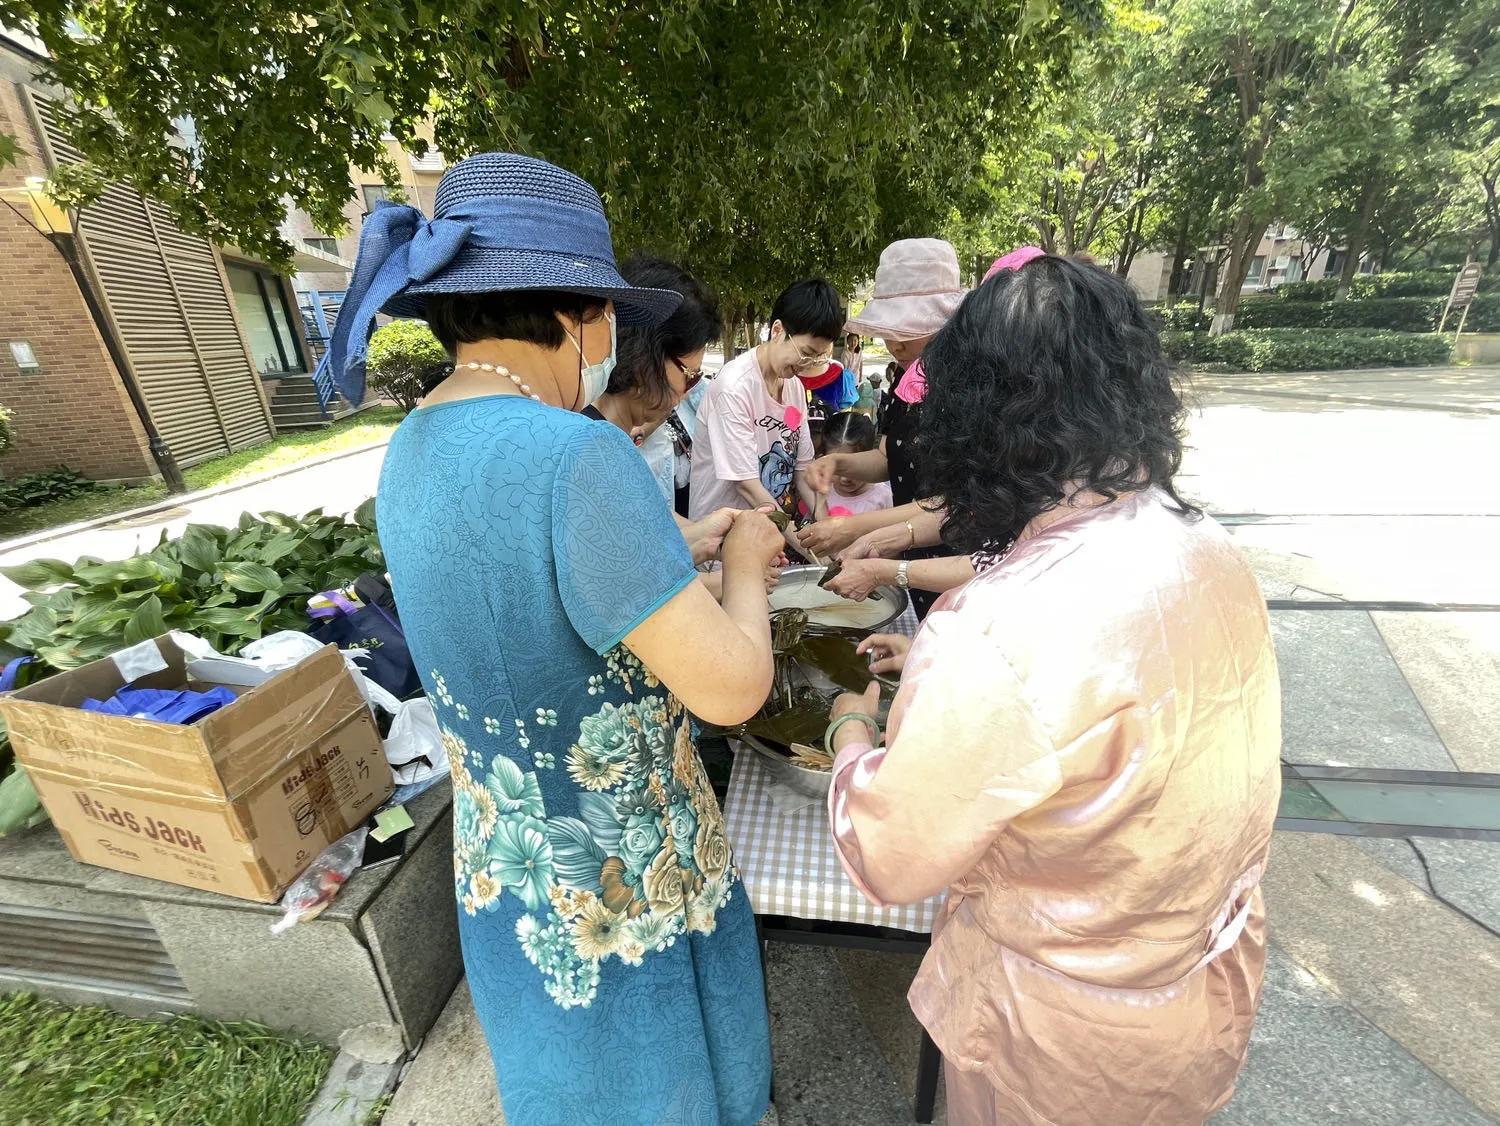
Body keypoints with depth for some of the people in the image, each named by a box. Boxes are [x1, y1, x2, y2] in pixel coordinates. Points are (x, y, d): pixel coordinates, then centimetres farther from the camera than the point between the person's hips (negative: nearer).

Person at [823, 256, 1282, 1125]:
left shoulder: (1000, 633, -38)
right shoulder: (1212, 552, -13)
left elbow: (887, 861, -25)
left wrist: (852, 728, -8)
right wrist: (941, 671, 8)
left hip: (1075, 1032, -6)